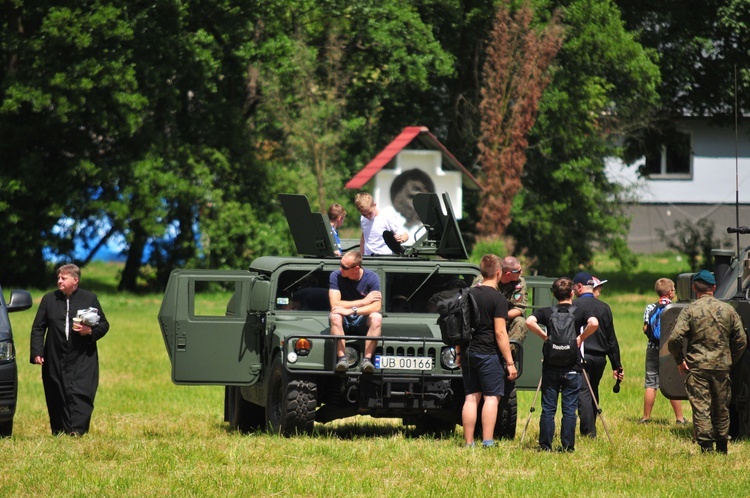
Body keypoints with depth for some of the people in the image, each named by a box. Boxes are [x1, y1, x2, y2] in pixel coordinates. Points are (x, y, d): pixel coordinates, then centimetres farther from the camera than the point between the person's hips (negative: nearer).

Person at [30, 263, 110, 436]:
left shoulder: (90, 299, 7)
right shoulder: (49, 299, 11)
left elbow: (104, 325, 9)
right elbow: (38, 328, 10)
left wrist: (90, 331, -12)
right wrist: (36, 352, -1)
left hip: (83, 360, -2)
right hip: (55, 361, 2)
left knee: (80, 395, -12)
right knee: (58, 397, 1)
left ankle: (77, 431, -17)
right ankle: (59, 433, 7)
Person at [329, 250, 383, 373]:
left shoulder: (372, 277, -11)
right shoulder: (336, 276, -10)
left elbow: (376, 306, -22)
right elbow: (335, 304, -19)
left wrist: (351, 310, -34)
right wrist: (364, 301, -19)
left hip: (363, 322, 0)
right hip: (344, 323, 0)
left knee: (377, 317, -32)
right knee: (335, 316, -33)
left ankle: (367, 358, -38)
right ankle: (341, 358, -40)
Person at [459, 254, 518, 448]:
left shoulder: (469, 294, 9)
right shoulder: (498, 299, -9)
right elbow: (500, 333, -13)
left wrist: (459, 353, 24)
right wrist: (510, 363, -10)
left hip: (468, 353, 6)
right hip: (487, 354, -6)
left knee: (471, 397, 8)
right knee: (492, 397, -3)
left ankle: (469, 443, 6)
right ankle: (487, 442, -11)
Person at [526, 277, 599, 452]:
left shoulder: (546, 312, 2)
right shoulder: (580, 312, 0)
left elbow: (529, 321, -15)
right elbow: (594, 323, -20)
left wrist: (544, 336, -3)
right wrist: (581, 337, -5)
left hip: (550, 368, 1)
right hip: (572, 369, -1)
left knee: (548, 409, 5)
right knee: (569, 410, 3)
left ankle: (545, 445, 4)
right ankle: (568, 446, 1)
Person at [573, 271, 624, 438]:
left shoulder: (574, 306, -7)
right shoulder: (604, 307, 8)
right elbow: (611, 339, 9)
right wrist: (617, 366, 12)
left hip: (580, 356, -5)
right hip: (600, 357, 5)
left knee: (583, 393, -6)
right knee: (593, 393, 17)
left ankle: (589, 432, -14)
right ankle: (590, 429, 22)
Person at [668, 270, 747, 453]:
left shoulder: (689, 310, -6)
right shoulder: (728, 310, 4)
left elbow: (674, 339, -15)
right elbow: (741, 340, 7)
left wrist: (679, 360, 0)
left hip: (697, 367, -3)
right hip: (722, 366, 3)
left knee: (701, 408, -2)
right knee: (721, 409, 15)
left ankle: (706, 448, -11)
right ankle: (722, 448, 23)